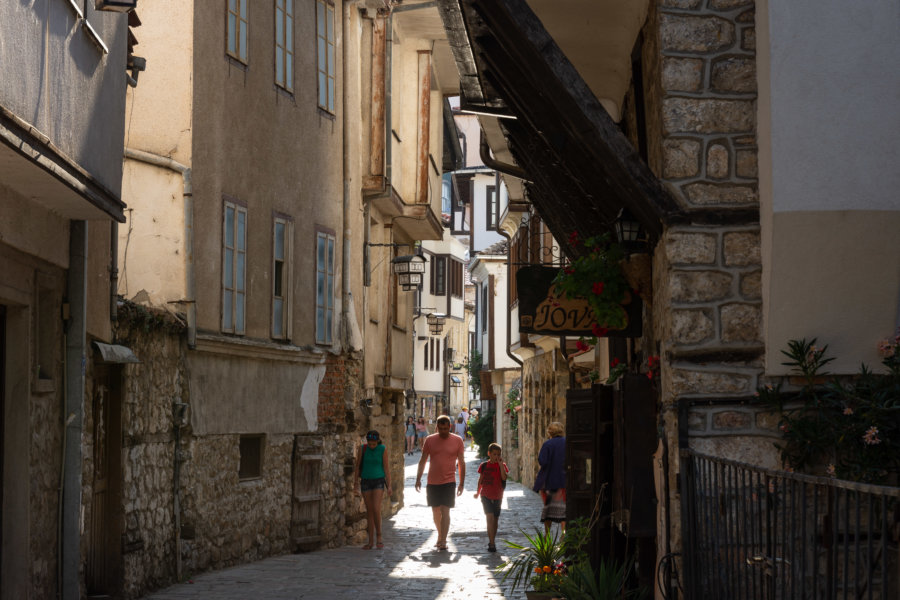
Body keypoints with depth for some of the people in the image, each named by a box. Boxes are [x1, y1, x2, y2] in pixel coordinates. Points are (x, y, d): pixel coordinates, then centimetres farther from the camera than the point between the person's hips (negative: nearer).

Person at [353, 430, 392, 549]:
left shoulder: (382, 450, -7)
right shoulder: (363, 448, -3)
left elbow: (386, 468, -4)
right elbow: (357, 466, 3)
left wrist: (389, 486, -7)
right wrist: (356, 483, 3)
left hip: (379, 481, -2)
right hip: (366, 481, 2)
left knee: (376, 509, -16)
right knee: (369, 511, 4)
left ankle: (378, 537, 0)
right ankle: (370, 541, 8)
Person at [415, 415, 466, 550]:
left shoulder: (457, 441, 0)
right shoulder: (430, 440, 4)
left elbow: (461, 463, 3)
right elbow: (423, 461, 10)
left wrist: (461, 483, 0)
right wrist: (418, 479, 3)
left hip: (448, 482, -3)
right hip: (432, 482, 3)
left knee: (445, 511, -11)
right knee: (435, 511, 11)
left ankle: (443, 541, -12)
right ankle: (440, 537, 27)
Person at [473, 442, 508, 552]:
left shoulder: (502, 465, -1)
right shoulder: (484, 465, 2)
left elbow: (504, 477, -18)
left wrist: (500, 464, -20)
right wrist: (478, 492, 19)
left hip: (497, 496, 1)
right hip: (486, 495, -1)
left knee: (495, 520, 12)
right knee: (490, 517, -15)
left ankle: (492, 541, 28)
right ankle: (492, 543, -18)